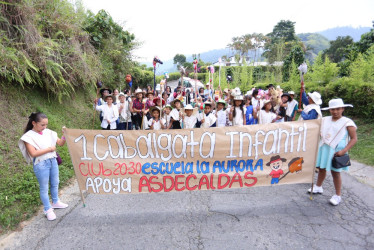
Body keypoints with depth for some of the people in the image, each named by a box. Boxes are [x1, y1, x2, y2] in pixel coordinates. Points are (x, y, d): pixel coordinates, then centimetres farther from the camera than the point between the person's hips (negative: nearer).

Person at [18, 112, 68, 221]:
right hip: (41, 164, -5)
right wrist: (49, 149, -16)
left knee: (55, 183, 19)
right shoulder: (29, 136, -11)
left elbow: (60, 143, 3)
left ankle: (55, 202, 41)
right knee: (44, 187, 8)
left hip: (53, 161, 5)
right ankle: (48, 210, 23)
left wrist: (64, 135, -14)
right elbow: (33, 153, -19)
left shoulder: (48, 132, 2)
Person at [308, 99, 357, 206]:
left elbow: (354, 139, -10)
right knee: (321, 168, 16)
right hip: (324, 148, 5)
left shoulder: (347, 122, -8)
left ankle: (338, 195, 19)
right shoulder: (325, 120, 6)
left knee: (335, 172, 4)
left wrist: (344, 150, -20)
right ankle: (318, 187, 36)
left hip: (336, 151, -5)